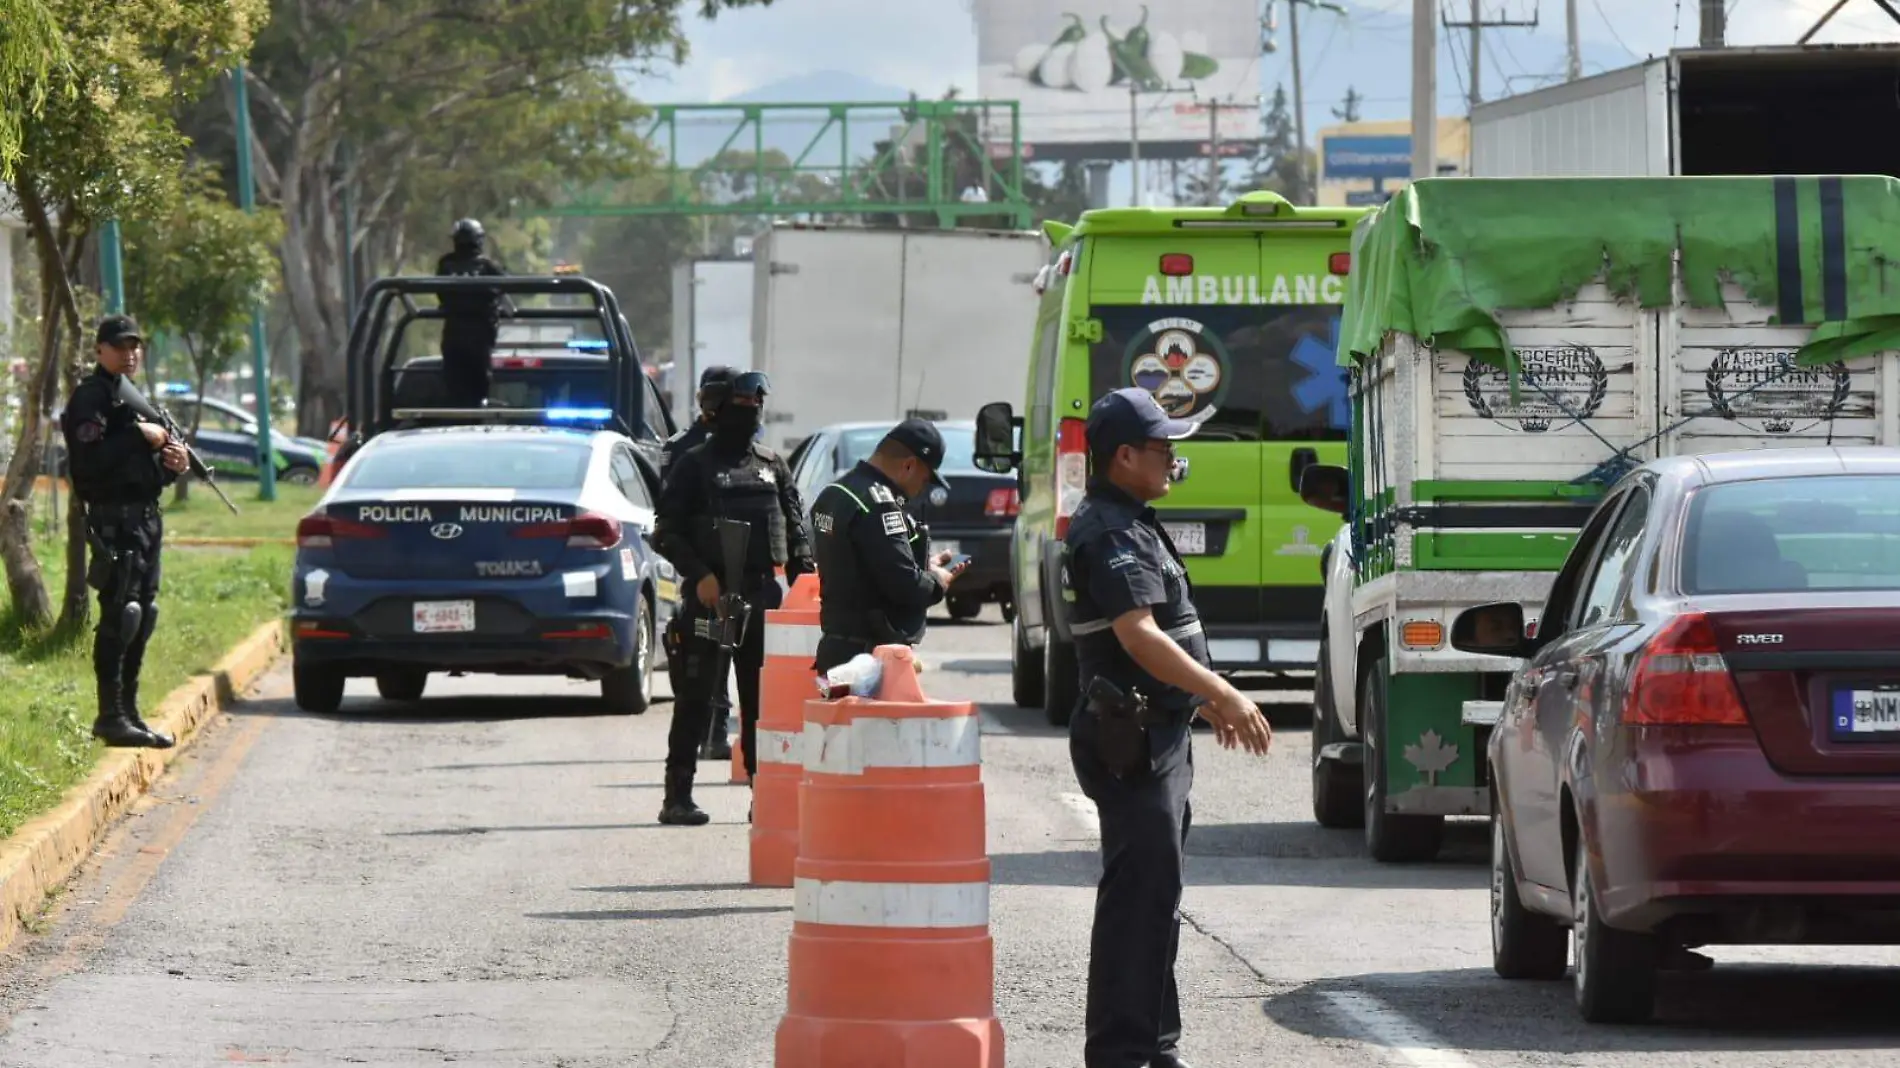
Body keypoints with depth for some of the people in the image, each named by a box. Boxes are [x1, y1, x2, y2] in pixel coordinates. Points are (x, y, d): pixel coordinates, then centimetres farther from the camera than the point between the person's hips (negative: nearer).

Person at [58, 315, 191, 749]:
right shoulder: (92, 397, -8)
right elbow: (92, 460, -21)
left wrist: (172, 464, 4)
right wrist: (140, 437, -17)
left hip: (146, 516, 9)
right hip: (115, 519, -9)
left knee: (142, 619, 10)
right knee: (119, 617, -12)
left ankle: (128, 713, 16)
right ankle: (111, 717, -11)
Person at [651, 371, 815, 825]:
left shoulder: (773, 466, 14)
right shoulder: (694, 465, 1)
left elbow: (795, 529, 15)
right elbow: (666, 532, -3)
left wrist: (803, 576, 2)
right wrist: (699, 574, -15)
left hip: (763, 596, 4)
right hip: (710, 596, -4)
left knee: (764, 700, 6)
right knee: (696, 697, -3)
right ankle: (677, 796, -1)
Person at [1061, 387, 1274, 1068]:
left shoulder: (1129, 526, 18)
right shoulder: (1110, 534, -16)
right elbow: (1138, 635, -26)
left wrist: (1202, 700, 28)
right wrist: (1225, 695, -26)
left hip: (1158, 737, 11)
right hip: (1134, 741, -11)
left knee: (1155, 899, 16)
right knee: (1139, 896, -12)